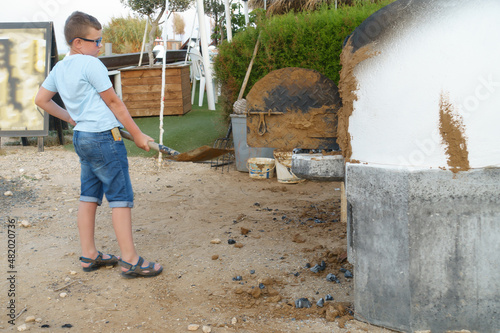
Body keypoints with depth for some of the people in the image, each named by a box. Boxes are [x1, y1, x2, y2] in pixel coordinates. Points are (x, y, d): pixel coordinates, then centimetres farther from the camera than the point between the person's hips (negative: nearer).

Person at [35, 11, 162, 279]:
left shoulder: (59, 68, 11)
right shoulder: (91, 64, -13)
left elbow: (41, 100, 19)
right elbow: (113, 102, -10)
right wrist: (137, 134, -3)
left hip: (81, 137, 9)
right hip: (104, 136, -9)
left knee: (89, 196, 13)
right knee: (121, 197, -4)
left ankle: (89, 255, 20)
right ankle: (130, 261, -1)